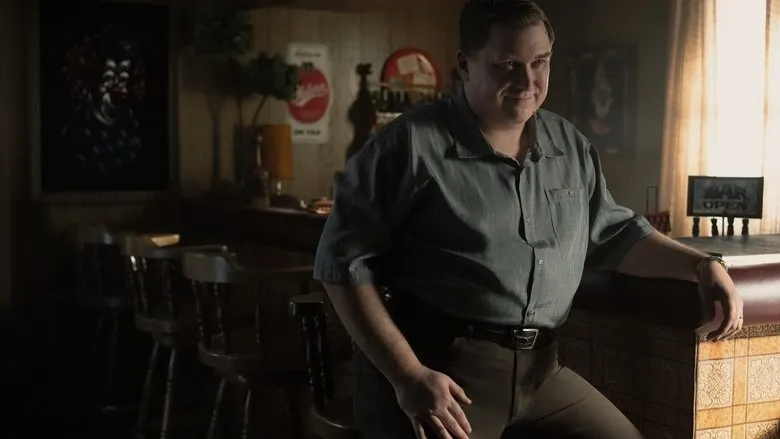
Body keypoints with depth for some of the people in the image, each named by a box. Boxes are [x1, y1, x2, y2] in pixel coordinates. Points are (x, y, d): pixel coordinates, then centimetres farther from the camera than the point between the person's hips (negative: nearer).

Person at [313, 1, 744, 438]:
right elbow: (346, 260, -9)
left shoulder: (571, 147, 12)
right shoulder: (411, 145, -8)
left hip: (538, 371, 6)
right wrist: (406, 374, -16)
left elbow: (613, 231, 24)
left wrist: (703, 264, 9)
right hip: (439, 368, -6)